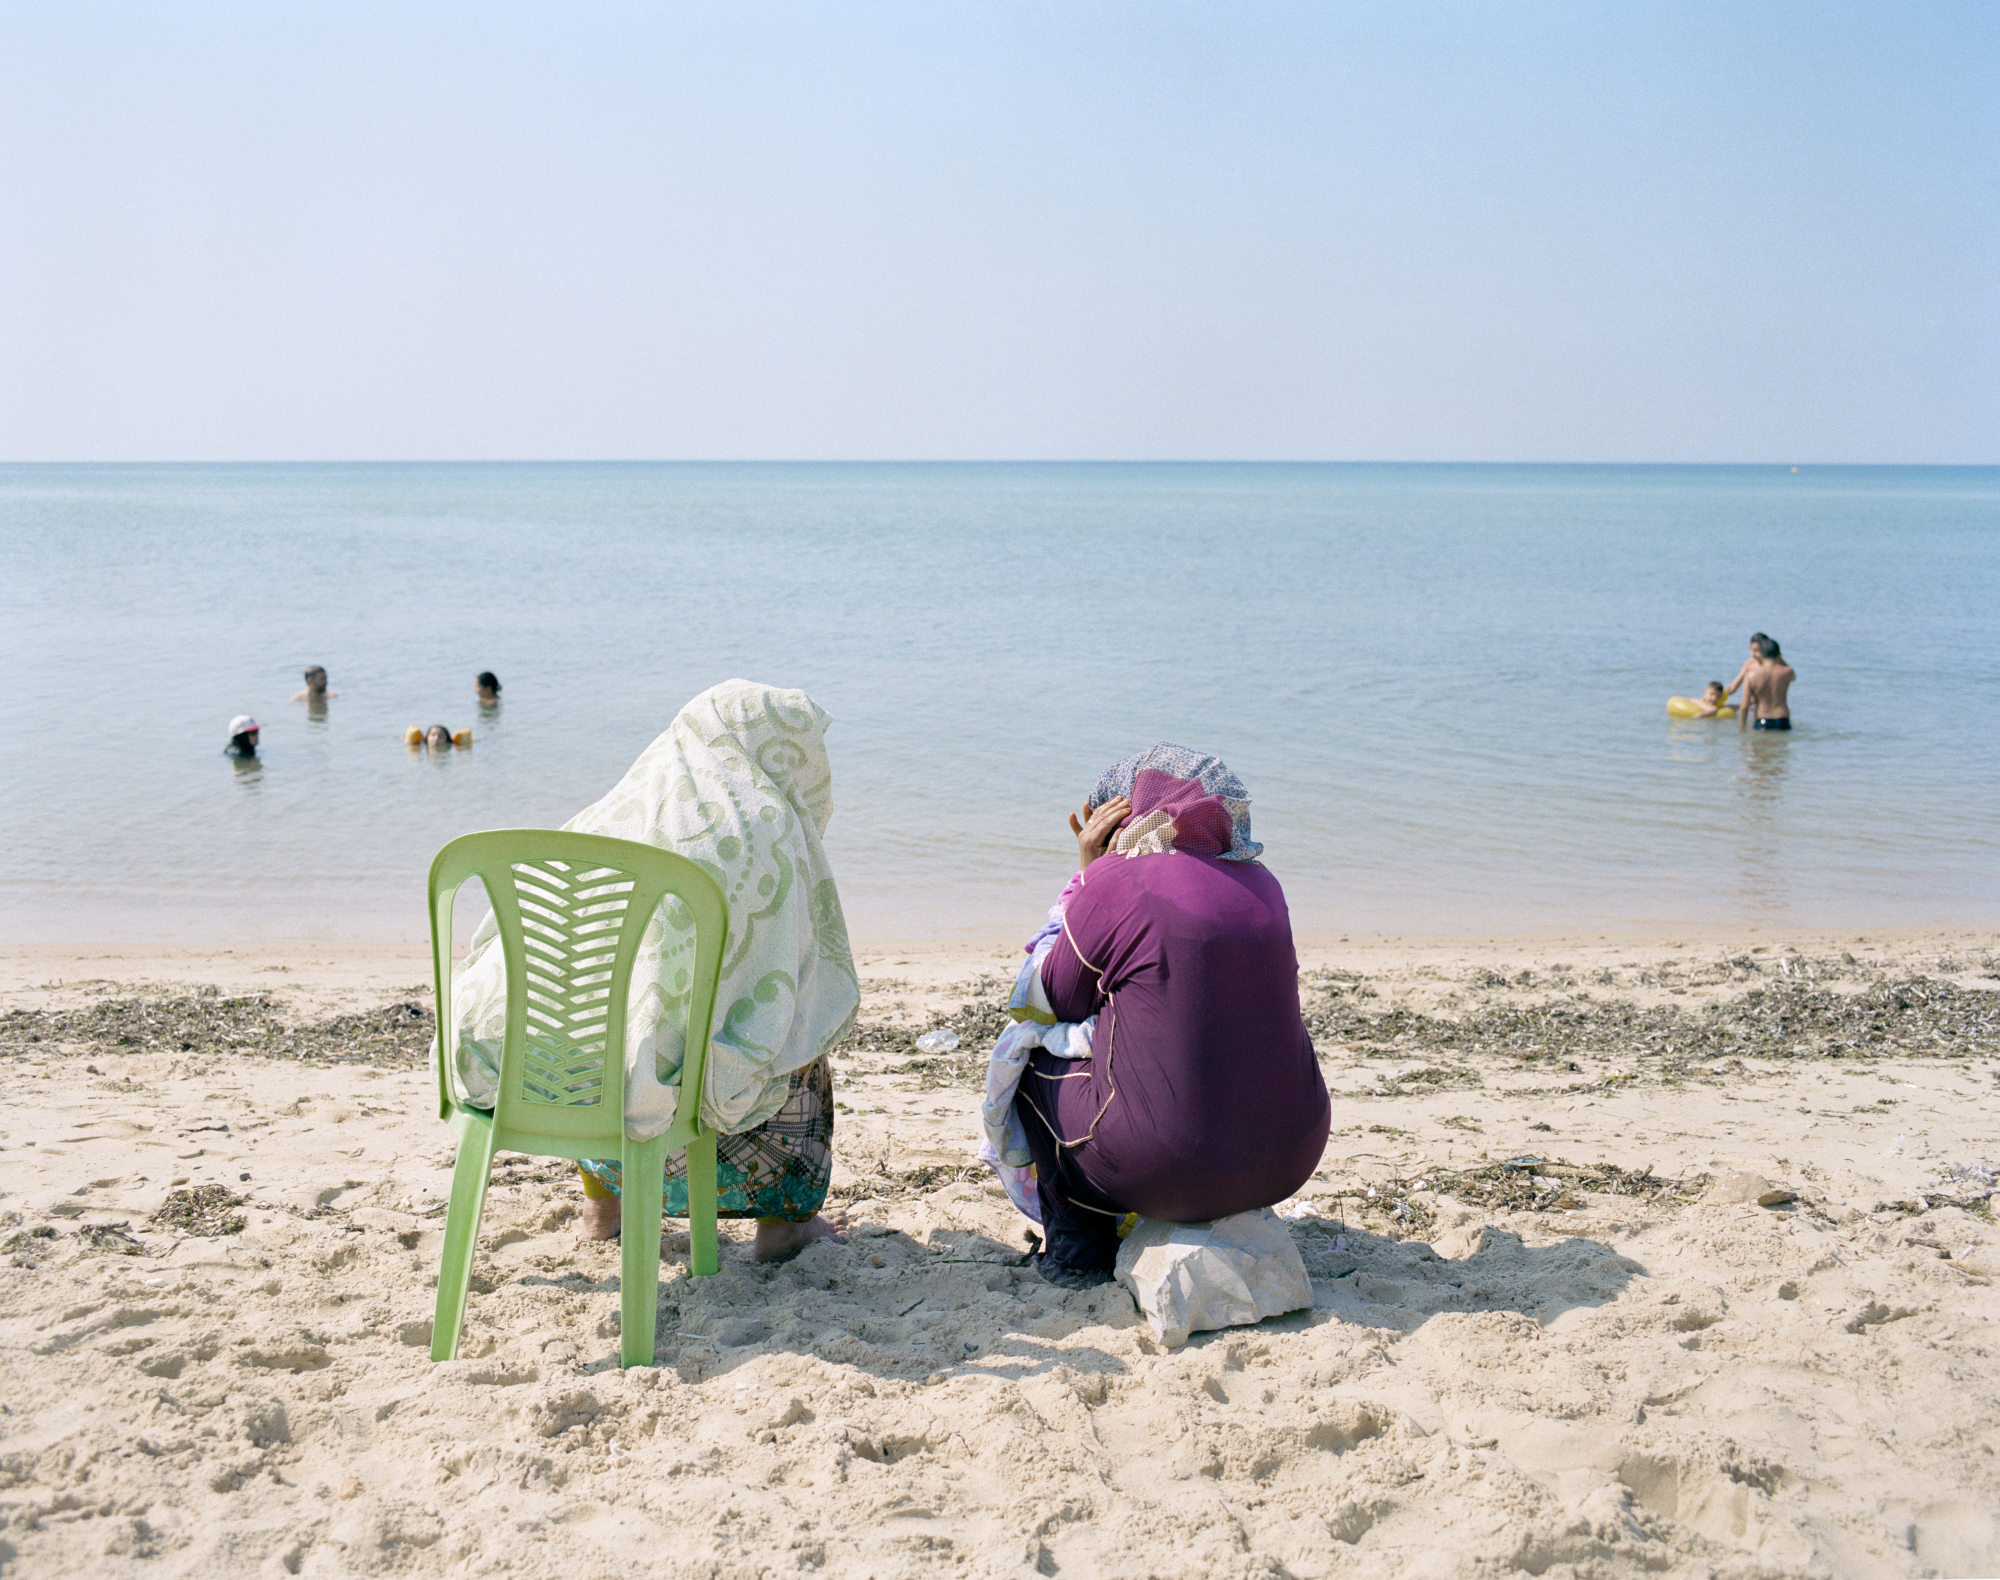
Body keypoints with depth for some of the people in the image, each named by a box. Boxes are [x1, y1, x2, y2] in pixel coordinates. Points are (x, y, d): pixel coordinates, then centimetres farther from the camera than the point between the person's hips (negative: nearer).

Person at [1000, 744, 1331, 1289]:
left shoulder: (1113, 882, -9)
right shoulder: (1260, 882, 7)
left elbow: (1051, 1001, 5)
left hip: (1171, 1172, -6)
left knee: (1034, 1057, 20)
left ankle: (1077, 1245, 22)